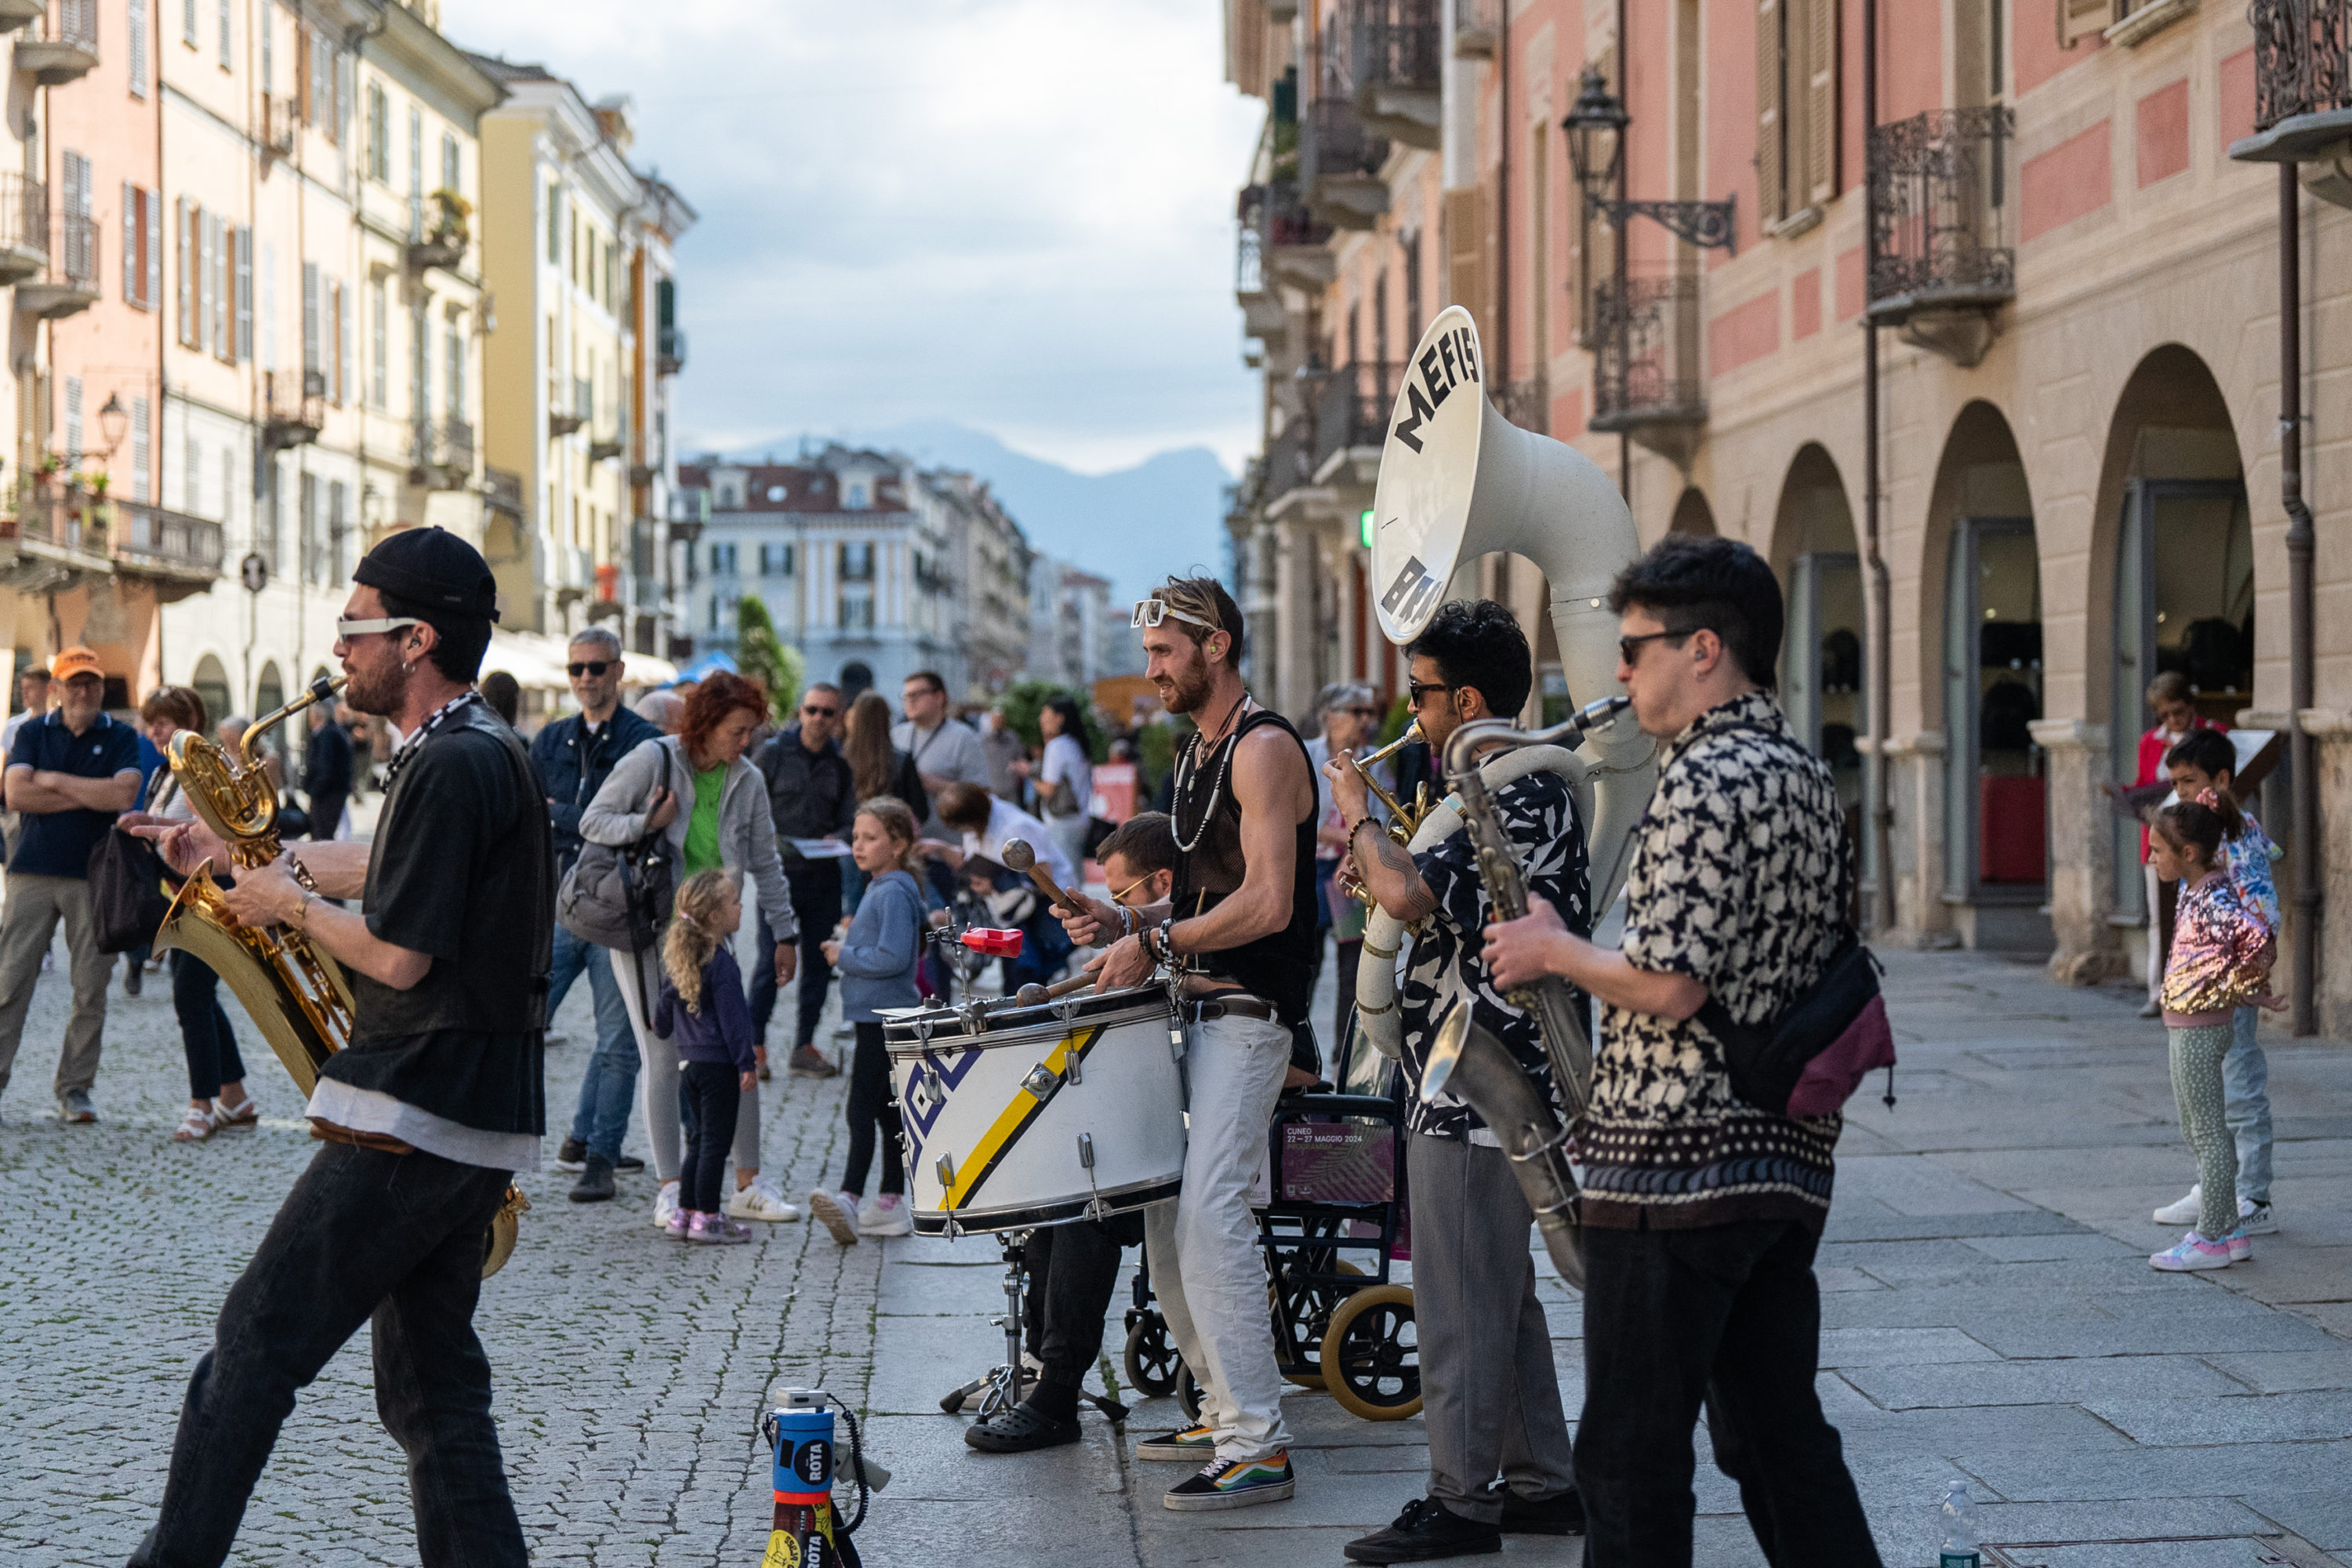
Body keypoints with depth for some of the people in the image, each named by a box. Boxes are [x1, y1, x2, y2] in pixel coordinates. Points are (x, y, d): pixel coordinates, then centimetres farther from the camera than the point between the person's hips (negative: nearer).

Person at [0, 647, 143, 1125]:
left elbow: (124, 795, -11)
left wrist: (54, 781, -6)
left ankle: (75, 1088, 10)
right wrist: (88, 795, -9)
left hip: (96, 875, 0)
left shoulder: (121, 738, 7)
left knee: (91, 990, 1)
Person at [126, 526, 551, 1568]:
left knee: (253, 1352, 0)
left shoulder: (452, 767, -17)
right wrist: (249, 854, 25)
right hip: (477, 1127, 10)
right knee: (432, 1386, 11)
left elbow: (398, 953, -21)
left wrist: (290, 904, -5)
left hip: (410, 1123, -10)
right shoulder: (486, 752, 15)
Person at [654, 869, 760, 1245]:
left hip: (689, 1061, 8)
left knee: (699, 1139, 17)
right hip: (719, 1064, -8)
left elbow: (666, 1005, 20)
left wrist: (662, 1029, 40)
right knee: (716, 1142, -3)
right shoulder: (721, 964, -16)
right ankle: (706, 1218, -2)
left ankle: (685, 1213, 18)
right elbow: (731, 1018, -18)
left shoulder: (679, 960, 9)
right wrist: (747, 1063, -14)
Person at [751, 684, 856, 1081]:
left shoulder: (841, 765, 9)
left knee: (819, 962, 7)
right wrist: (773, 841, -14)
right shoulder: (773, 754, -1)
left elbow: (850, 820, 11)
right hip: (779, 871, -4)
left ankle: (805, 1045, 16)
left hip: (824, 874, 4)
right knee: (771, 960, -8)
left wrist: (838, 839, -10)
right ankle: (755, 1045, 1)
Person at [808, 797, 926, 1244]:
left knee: (862, 1110, -15)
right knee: (887, 1110, 12)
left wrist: (845, 955, -14)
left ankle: (851, 1197, -22)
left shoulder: (894, 892, -15)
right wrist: (846, 945, 11)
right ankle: (892, 1204, 17)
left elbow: (892, 957, -24)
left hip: (885, 1018, -11)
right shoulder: (879, 888, 16)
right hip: (879, 1017, 11)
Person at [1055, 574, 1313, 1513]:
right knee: (1164, 1211, 10)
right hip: (1196, 1011, 10)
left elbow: (1266, 903, -20)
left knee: (1208, 1211, -17)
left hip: (1249, 1013, -10)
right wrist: (1126, 923, 9)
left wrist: (1156, 945, -16)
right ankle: (1223, 1415, 20)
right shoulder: (1198, 754, 18)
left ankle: (1259, 1447, -16)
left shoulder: (1265, 748, -12)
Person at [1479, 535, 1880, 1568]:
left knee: (1632, 1456, 0)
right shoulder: (1808, 777, 13)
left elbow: (1670, 985, -23)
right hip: (1789, 1162, 9)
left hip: (1673, 1170, -9)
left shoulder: (1705, 785, -16)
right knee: (1780, 1437, 15)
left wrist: (1553, 950, -7)